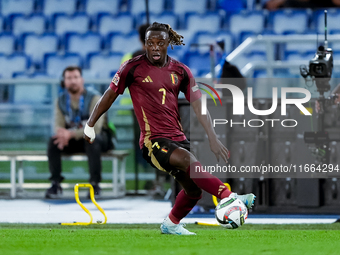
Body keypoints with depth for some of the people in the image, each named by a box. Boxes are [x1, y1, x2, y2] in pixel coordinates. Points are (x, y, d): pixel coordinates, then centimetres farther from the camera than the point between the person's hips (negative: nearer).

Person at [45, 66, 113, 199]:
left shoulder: (94, 98, -18)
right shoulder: (61, 101, -1)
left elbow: (95, 128, -27)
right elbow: (59, 125, -6)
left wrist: (71, 134, -38)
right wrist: (63, 135, -33)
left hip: (100, 137, -4)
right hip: (73, 139, 5)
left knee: (92, 141, -39)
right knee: (53, 142, -22)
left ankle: (95, 183, -28)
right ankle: (56, 184, -16)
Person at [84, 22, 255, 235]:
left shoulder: (180, 71, 7)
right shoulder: (133, 67, -3)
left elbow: (198, 104, 4)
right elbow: (110, 95, 7)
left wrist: (213, 137, -6)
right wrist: (90, 125, 13)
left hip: (178, 138, 6)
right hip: (153, 141, -6)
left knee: (194, 190, 6)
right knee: (188, 160, -32)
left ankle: (171, 225, 33)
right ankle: (229, 197, -43)